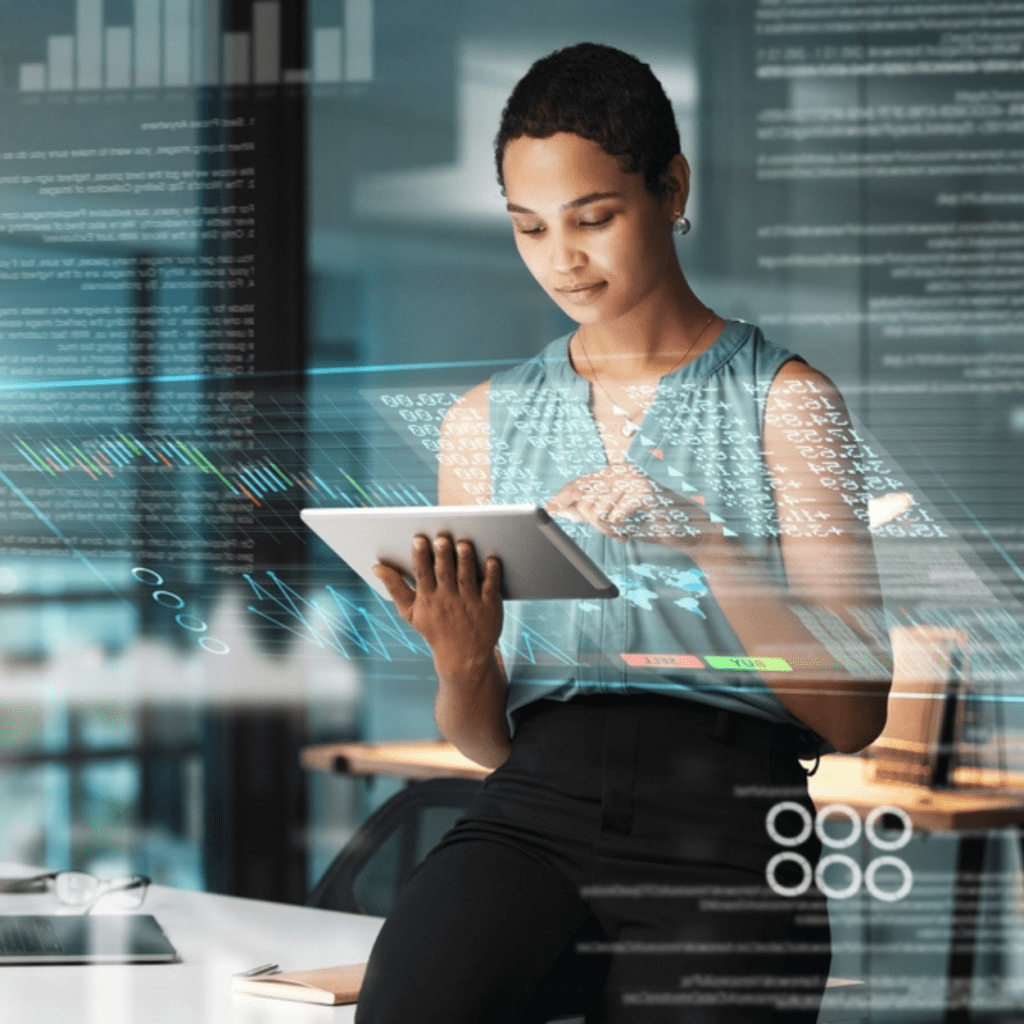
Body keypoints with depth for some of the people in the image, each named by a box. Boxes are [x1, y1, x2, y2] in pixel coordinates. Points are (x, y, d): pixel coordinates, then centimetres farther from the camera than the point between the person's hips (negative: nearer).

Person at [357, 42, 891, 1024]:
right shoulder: (485, 420, 17)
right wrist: (460, 662, -4)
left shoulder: (783, 400, 7)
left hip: (724, 817, -1)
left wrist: (707, 545, -13)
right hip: (537, 804, 2)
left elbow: (854, 714, -1)